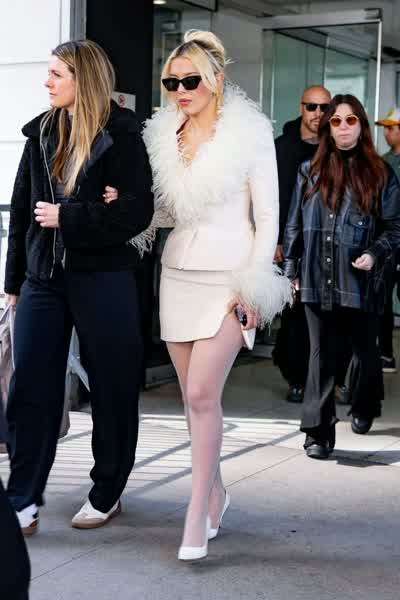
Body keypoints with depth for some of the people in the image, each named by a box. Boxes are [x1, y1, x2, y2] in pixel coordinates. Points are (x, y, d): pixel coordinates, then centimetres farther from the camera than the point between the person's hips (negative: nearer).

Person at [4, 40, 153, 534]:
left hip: (104, 280, -4)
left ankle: (107, 494, 22)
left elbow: (137, 213, -13)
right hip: (44, 277, 5)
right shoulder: (41, 133, 10)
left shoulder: (120, 137, -6)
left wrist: (66, 216, -16)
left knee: (112, 388, 7)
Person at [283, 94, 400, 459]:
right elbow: (295, 224, 11)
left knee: (365, 350, 15)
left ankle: (364, 410, 40)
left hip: (361, 281, -1)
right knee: (322, 356, 0)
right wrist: (291, 268, 7)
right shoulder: (310, 172, 9)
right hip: (318, 280, 1)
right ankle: (319, 433, 3)